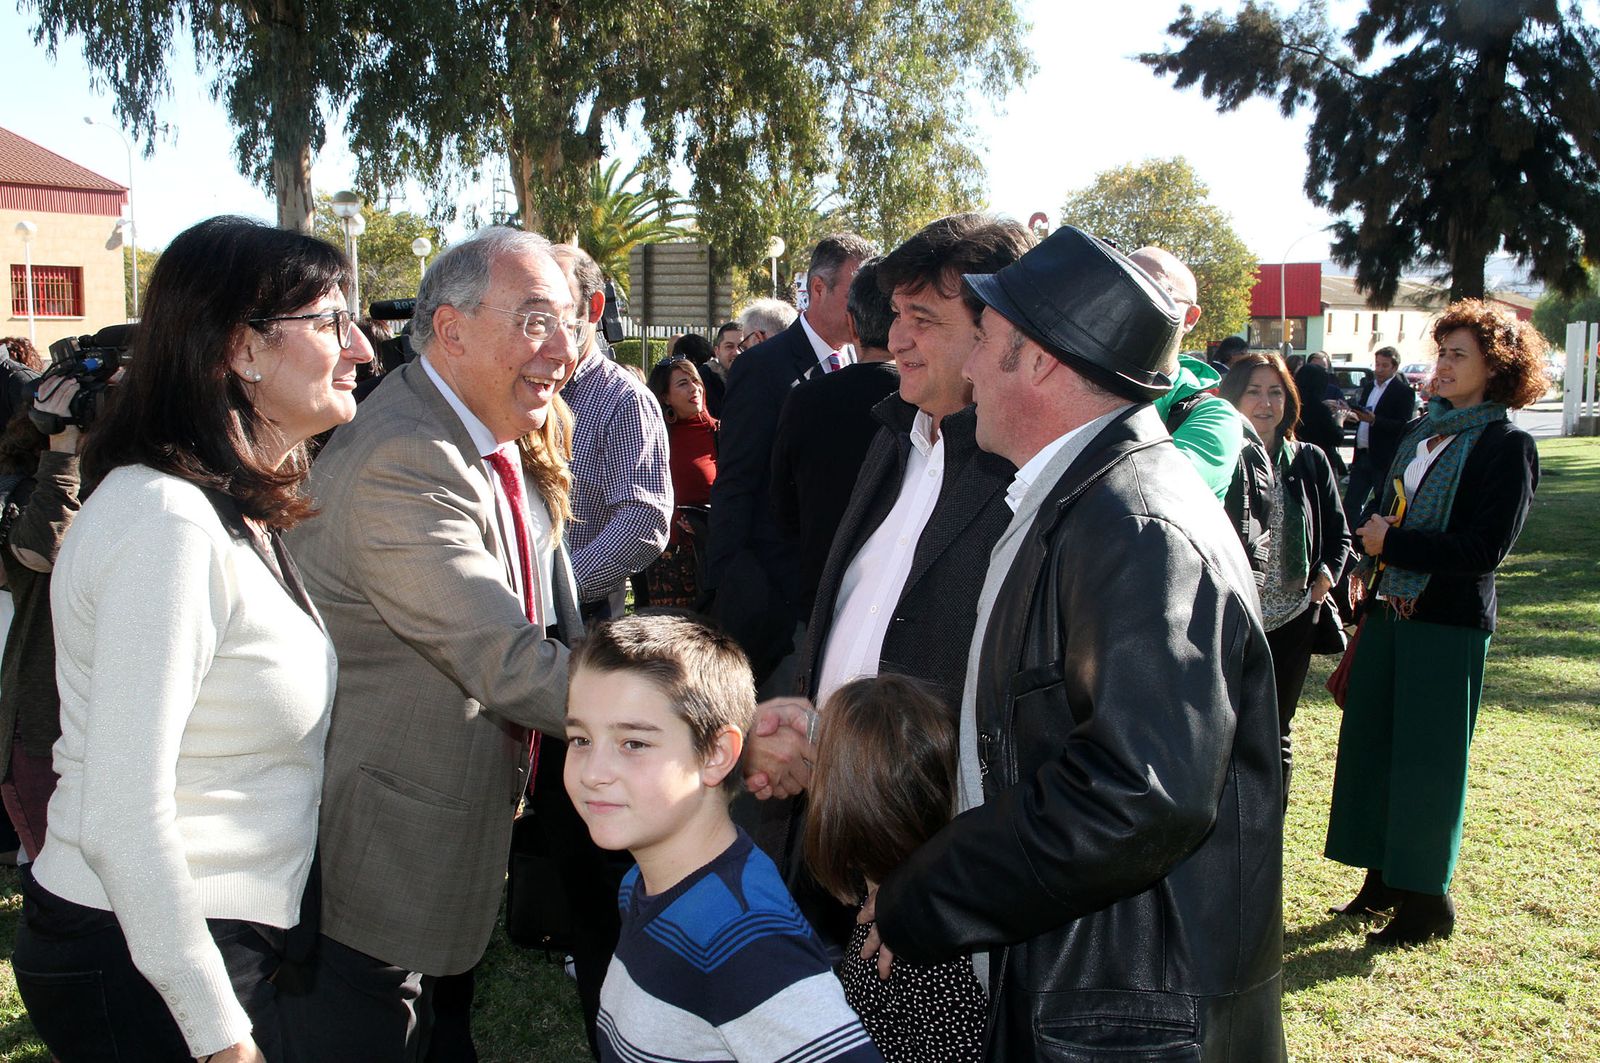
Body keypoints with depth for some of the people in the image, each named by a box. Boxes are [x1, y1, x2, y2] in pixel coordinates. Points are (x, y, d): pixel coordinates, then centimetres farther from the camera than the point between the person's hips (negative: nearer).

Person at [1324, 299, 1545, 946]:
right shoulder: (1421, 432, 13)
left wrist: (1392, 543, -14)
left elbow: (1485, 548, -17)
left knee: (1427, 760, 0)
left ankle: (1426, 900, 14)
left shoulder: (1507, 446, -9)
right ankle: (1383, 880, 25)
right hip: (1390, 608, 7)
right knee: (1370, 742, 11)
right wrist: (1371, 558, 6)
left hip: (1449, 620, -7)